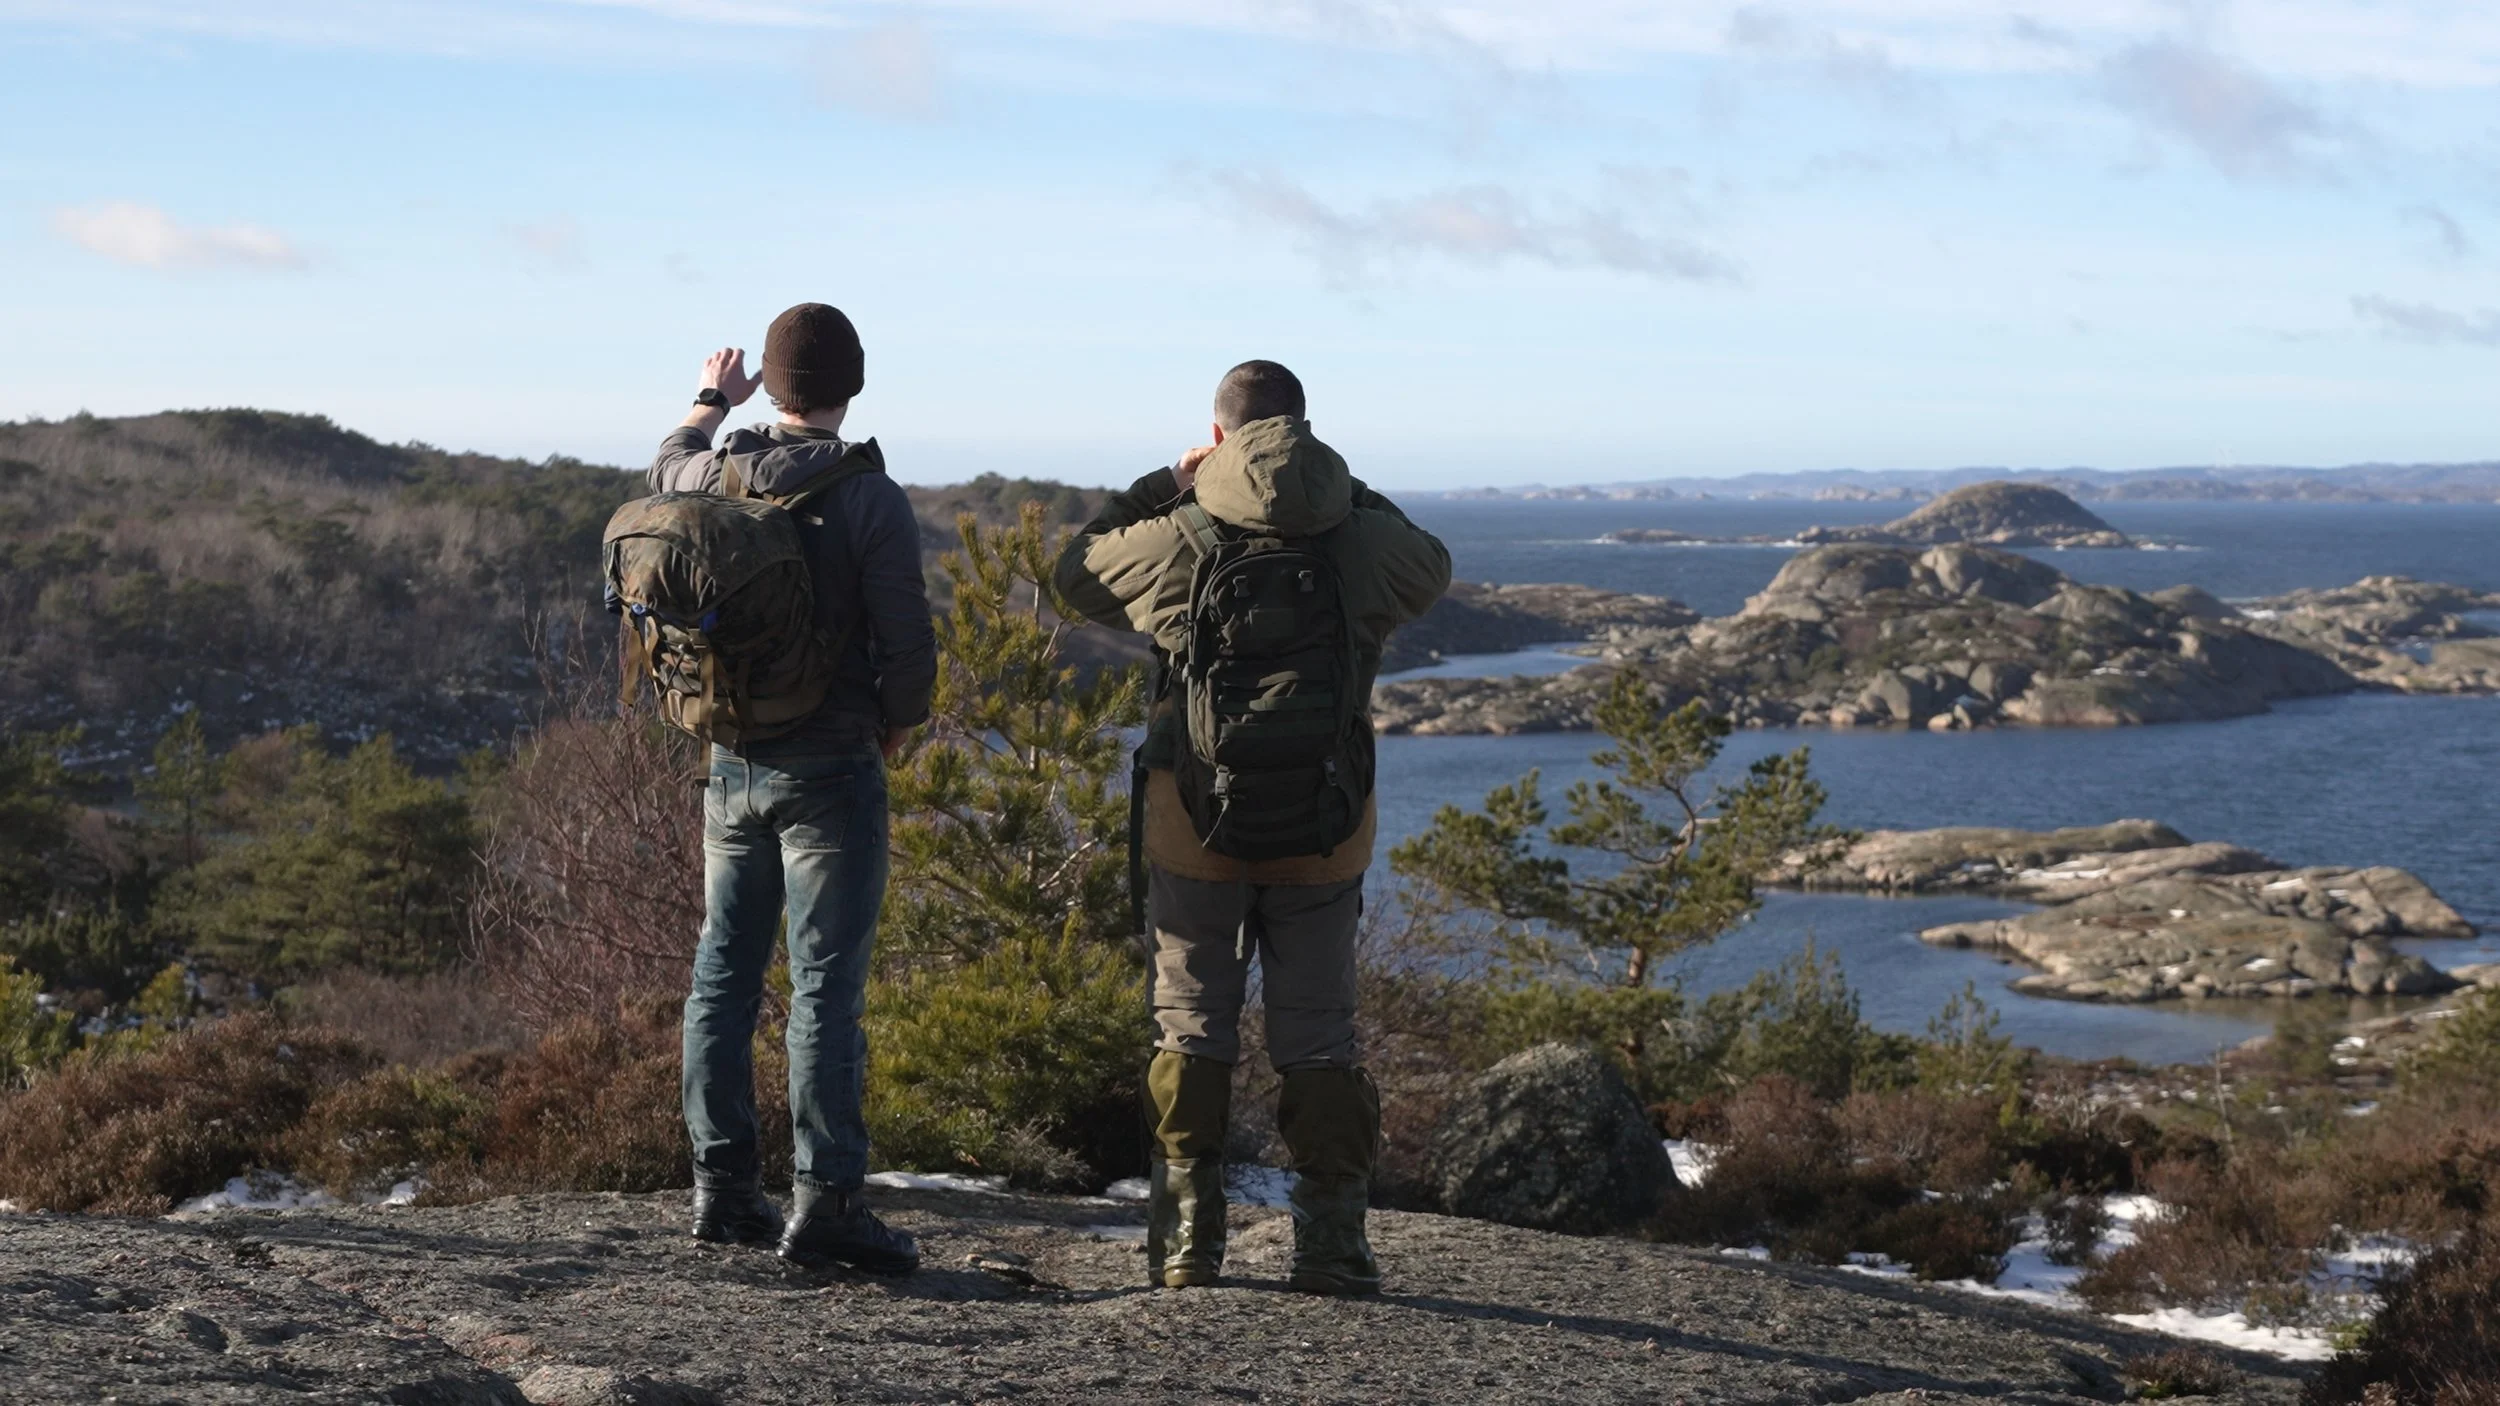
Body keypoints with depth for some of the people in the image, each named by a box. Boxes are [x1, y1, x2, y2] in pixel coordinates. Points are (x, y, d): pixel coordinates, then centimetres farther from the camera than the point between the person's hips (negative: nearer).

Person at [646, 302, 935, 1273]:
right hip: (831, 769, -5)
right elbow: (909, 646, -15)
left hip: (732, 764, 5)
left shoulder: (718, 476, 0)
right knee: (826, 984, -3)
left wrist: (710, 405, 44)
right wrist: (895, 724, 5)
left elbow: (666, 472, 27)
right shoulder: (870, 498, -14)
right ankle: (825, 1199, -5)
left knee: (724, 973, 12)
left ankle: (723, 1185, 16)